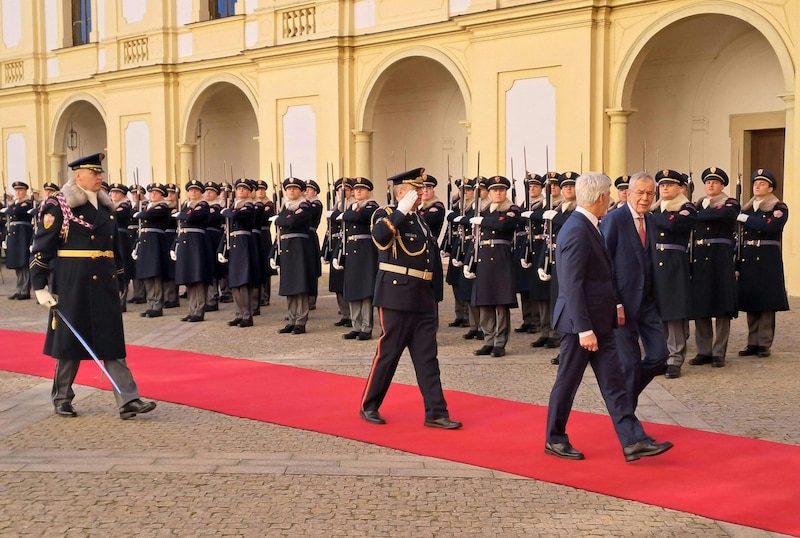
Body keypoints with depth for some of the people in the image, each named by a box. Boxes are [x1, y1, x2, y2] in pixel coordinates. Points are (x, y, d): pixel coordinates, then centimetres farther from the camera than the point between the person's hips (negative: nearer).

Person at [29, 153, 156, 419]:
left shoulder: (106, 207, 12)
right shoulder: (59, 206, -6)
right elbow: (41, 249, -8)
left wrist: (119, 283, 18)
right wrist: (40, 286, -11)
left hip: (105, 284, 5)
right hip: (73, 284, -5)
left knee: (112, 342, 2)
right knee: (71, 342, 5)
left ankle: (128, 401, -1)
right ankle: (61, 399, 22)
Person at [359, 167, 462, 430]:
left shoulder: (421, 221, 17)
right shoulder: (387, 215, -4)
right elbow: (379, 237, -29)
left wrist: (435, 299, 17)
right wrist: (402, 211, -26)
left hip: (424, 300, 7)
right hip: (397, 297, -7)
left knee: (427, 357, 5)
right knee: (388, 353, 1)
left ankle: (436, 413, 7)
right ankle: (369, 406, 15)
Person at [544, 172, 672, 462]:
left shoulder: (588, 227, 11)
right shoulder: (576, 231, -20)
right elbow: (573, 285, -23)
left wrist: (614, 306, 18)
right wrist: (584, 329, -23)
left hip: (599, 322, 10)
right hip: (582, 323, -10)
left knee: (614, 383, 7)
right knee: (568, 382, 5)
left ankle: (633, 441, 8)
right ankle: (554, 440, 18)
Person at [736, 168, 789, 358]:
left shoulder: (779, 208, 0)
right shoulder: (746, 209, 15)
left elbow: (771, 225, -21)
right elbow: (741, 236, 12)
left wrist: (746, 219, -14)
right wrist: (738, 264, 6)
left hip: (767, 260, -5)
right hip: (748, 260, 5)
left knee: (766, 302, -3)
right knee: (751, 302, 7)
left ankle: (764, 344, 2)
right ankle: (753, 343, 13)